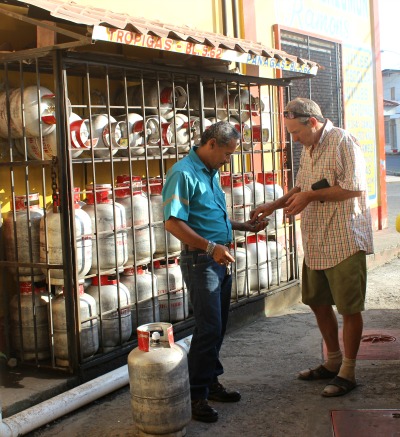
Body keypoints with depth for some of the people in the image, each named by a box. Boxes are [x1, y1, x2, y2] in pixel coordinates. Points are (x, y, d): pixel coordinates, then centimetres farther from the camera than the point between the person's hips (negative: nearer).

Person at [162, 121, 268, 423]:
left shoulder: (212, 173, 15)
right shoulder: (184, 173, -14)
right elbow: (173, 222, -23)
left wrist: (246, 226, 17)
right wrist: (211, 247, -27)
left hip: (220, 259, 9)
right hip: (200, 260, -9)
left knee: (218, 326, 15)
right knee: (208, 328, -8)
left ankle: (211, 382, 27)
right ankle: (196, 396, 2)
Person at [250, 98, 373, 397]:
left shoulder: (343, 142, -14)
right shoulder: (308, 149, 13)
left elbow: (354, 187, -21)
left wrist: (311, 196, -17)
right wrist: (273, 206, 11)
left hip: (344, 241, -9)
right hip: (316, 243, 9)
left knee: (349, 308, 2)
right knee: (318, 302, 16)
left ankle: (348, 372, 14)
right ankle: (333, 362, 32)